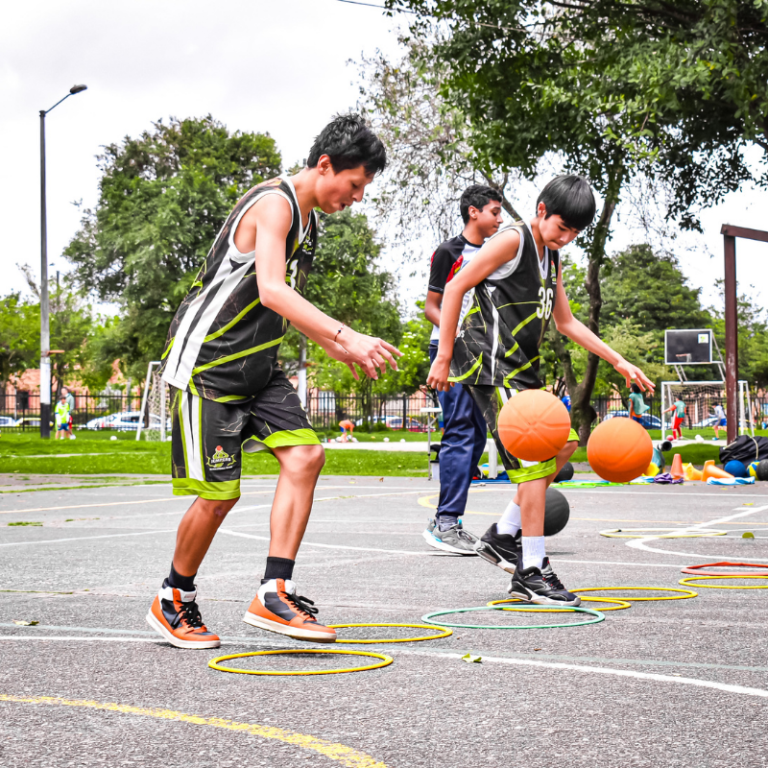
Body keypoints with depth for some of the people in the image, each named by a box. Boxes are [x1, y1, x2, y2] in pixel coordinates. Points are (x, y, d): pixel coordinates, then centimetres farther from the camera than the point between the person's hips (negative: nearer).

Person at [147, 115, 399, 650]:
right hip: (209, 363, -9)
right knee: (220, 494, -6)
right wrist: (346, 336, -41)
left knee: (305, 455, -8)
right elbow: (271, 291, -33)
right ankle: (174, 602, 16)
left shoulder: (306, 218, 14)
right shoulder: (275, 203, -17)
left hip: (257, 365, 9)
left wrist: (339, 351, 23)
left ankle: (274, 595, -7)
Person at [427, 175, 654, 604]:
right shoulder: (513, 240, -10)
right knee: (536, 458, -14)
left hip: (522, 370, 10)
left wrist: (619, 362, 19)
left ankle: (504, 536, 17)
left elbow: (566, 321, 24)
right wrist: (443, 358, -15)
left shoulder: (552, 257, 17)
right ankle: (530, 574, -9)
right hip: (492, 366, -10)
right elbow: (455, 289, -13)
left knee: (563, 445, 13)